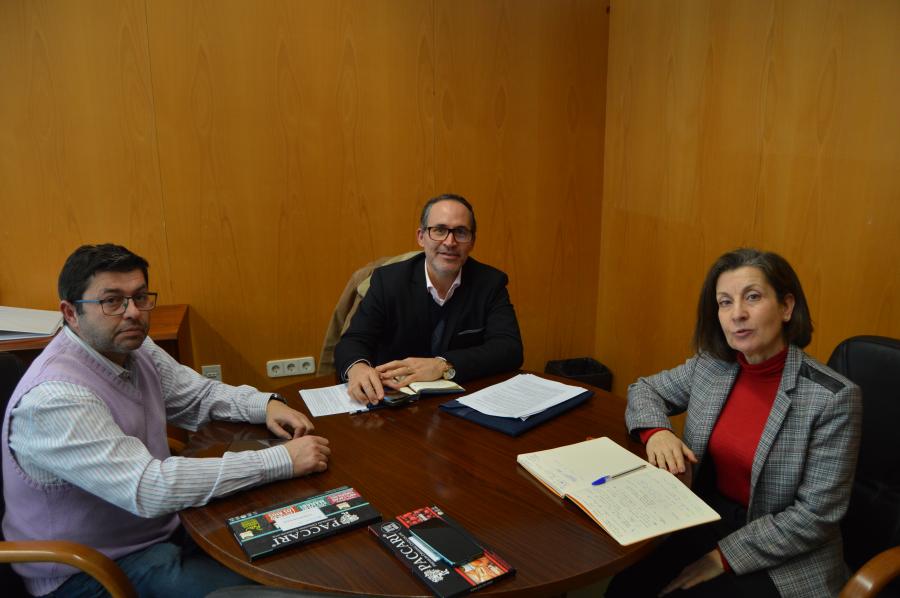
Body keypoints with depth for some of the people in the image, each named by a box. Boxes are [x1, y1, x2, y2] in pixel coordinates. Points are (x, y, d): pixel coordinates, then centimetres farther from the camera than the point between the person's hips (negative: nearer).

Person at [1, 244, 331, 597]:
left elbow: (201, 394, 11)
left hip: (161, 525, 7)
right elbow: (148, 489, -35)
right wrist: (283, 460, -34)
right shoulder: (52, 397, -28)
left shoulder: (135, 348, -3)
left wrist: (265, 405, -11)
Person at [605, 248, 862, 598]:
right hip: (709, 519, 4)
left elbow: (816, 515, -16)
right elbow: (645, 389, 12)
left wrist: (724, 557, -18)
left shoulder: (833, 398, -17)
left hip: (785, 559, -4)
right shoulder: (711, 365, -3)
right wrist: (656, 431, -11)